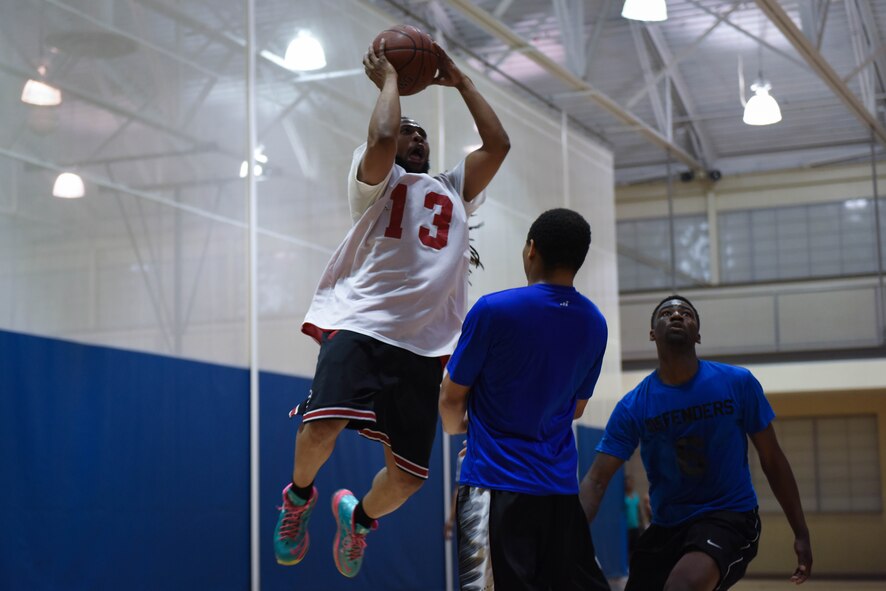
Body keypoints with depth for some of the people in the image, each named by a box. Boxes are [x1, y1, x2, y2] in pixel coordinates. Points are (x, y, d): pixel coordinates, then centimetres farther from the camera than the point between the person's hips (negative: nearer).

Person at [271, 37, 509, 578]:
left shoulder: (454, 192, 26)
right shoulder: (377, 181, 12)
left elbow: (498, 144, 16)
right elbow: (381, 136, -10)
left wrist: (460, 82, 22)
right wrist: (389, 80, 6)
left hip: (424, 344, 4)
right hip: (359, 325, -4)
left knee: (409, 474, -2)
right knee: (323, 426, -27)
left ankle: (359, 515, 33)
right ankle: (300, 494, 8)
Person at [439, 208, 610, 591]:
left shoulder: (493, 310, -11)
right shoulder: (594, 323, 7)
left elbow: (451, 399, 1)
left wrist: (456, 426, 23)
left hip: (497, 482, -5)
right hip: (561, 487, 6)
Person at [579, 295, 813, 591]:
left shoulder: (738, 383, -7)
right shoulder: (633, 406, -5)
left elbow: (772, 460, 2)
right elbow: (596, 480, -9)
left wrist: (801, 533, 2)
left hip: (730, 516, -3)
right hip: (666, 526, 4)